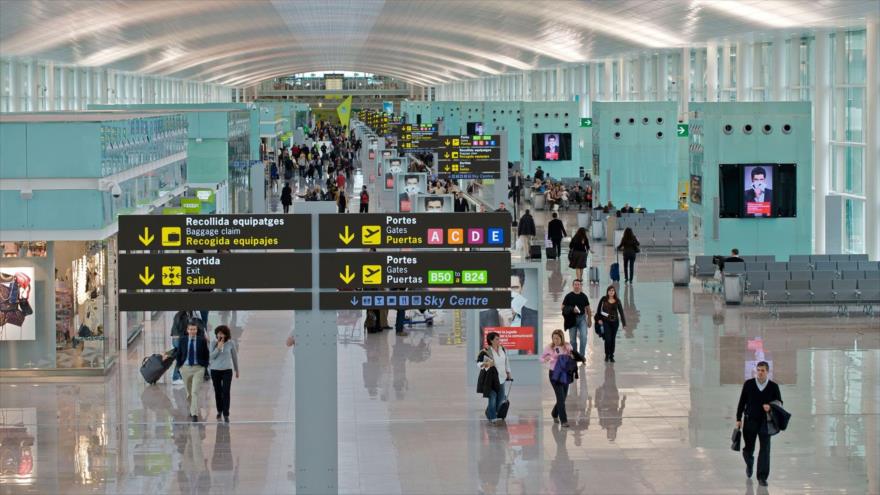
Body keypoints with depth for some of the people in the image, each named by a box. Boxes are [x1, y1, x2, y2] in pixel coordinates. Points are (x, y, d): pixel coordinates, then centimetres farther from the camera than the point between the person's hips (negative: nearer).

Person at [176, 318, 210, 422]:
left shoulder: (202, 341, -4)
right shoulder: (182, 341, 1)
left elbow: (206, 355, 3)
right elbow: (179, 355, 8)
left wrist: (205, 366, -2)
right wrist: (180, 366, 2)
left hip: (198, 368, -3)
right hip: (186, 367, 3)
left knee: (195, 392, -13)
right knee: (189, 392, 14)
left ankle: (195, 414, -15)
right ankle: (192, 409, 37)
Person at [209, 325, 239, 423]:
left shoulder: (231, 343, -4)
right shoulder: (214, 343, -4)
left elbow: (235, 356, 8)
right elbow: (211, 356, -8)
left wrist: (237, 370, 16)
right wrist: (218, 348, -20)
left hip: (227, 370, -1)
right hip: (215, 370, 1)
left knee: (226, 392, -9)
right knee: (218, 392, 11)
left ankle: (226, 415, -7)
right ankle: (219, 410, 32)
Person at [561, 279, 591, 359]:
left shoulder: (584, 296, 6)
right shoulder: (568, 296, 0)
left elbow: (588, 309, 12)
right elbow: (563, 308, -1)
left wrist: (589, 320, 8)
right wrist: (572, 309, -16)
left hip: (582, 318, 1)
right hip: (572, 319, -1)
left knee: (583, 337, -15)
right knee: (573, 339, 6)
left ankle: (582, 355, -9)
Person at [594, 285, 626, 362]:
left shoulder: (617, 301, 0)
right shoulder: (603, 299, -3)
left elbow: (621, 312, 1)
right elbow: (598, 309, 5)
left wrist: (624, 324, -2)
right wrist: (599, 319, -2)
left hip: (615, 322, 2)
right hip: (606, 321, -2)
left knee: (613, 339, 7)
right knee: (608, 339, -10)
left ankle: (611, 356, 18)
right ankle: (607, 355, 6)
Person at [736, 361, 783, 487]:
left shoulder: (773, 386, -4)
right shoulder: (748, 384, -3)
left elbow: (779, 402, 4)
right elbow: (742, 402, 3)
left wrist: (770, 407, -19)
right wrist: (738, 419, 1)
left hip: (765, 422, -1)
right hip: (750, 421, 1)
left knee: (765, 449, -7)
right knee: (748, 448, 9)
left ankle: (762, 477, -1)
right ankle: (749, 464, 43)